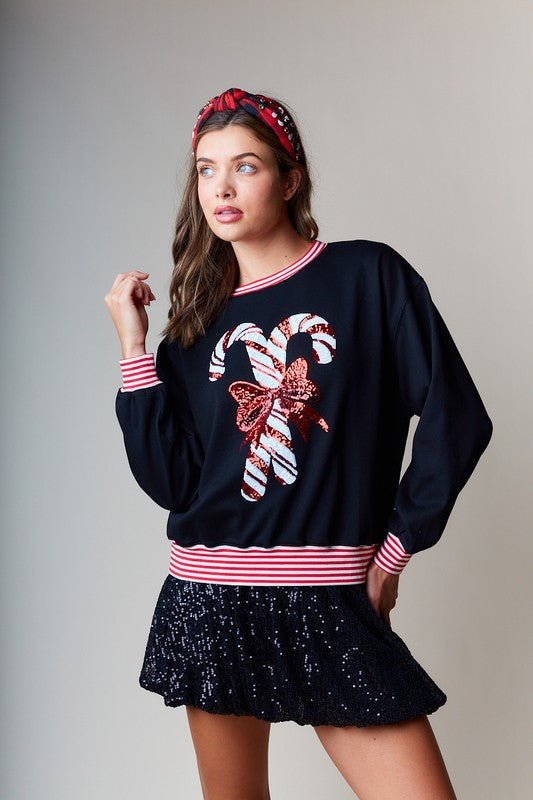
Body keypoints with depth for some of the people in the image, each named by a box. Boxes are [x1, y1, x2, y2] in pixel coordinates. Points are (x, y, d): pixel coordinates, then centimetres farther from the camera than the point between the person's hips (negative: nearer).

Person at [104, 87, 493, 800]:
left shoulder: (369, 276, -1)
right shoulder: (199, 318, 9)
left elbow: (456, 420, -4)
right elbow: (168, 479, -1)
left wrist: (394, 551, -2)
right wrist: (134, 346, -4)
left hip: (335, 604, -2)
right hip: (213, 601, 3)